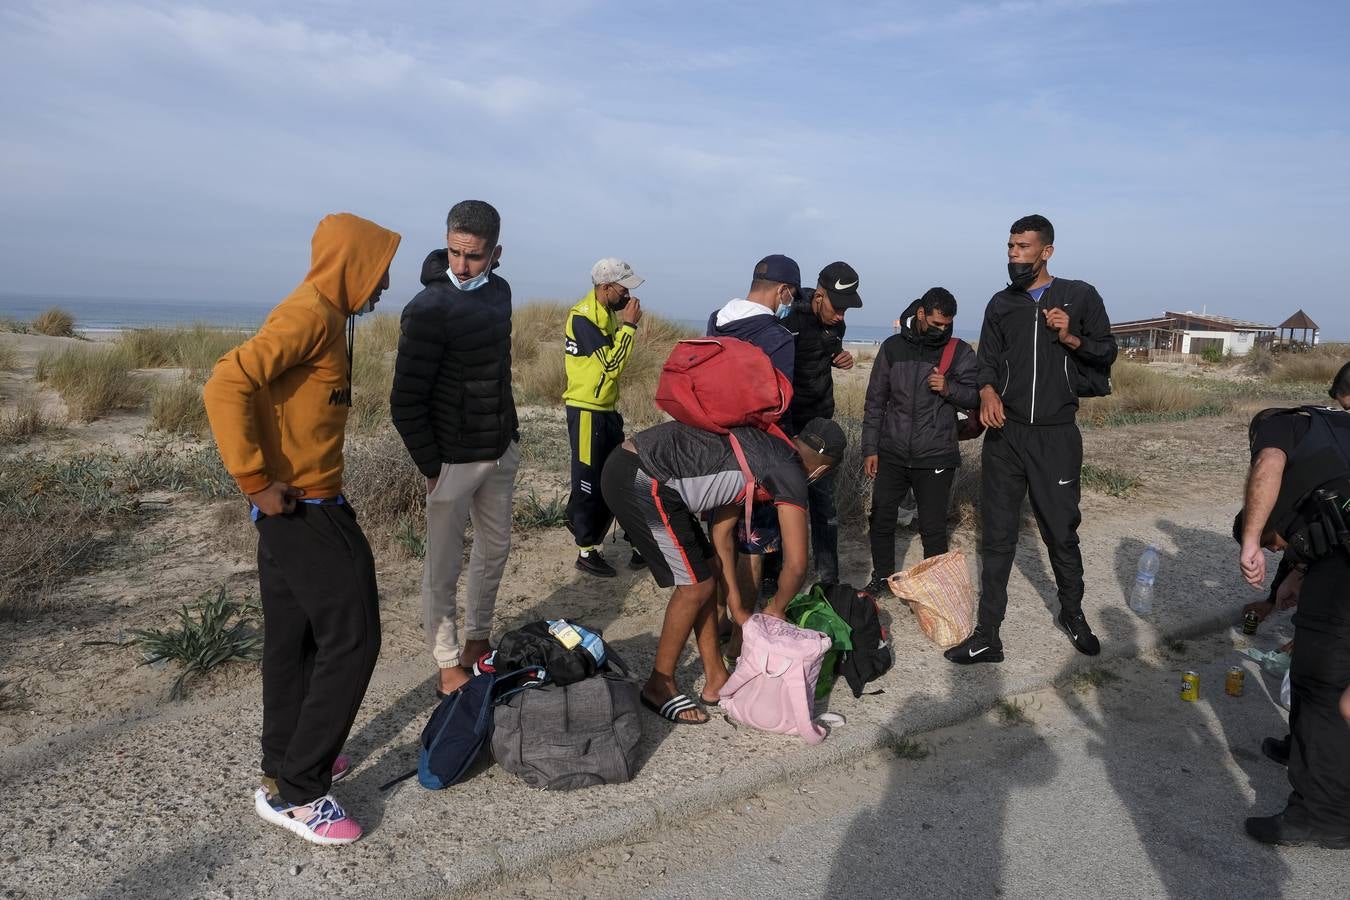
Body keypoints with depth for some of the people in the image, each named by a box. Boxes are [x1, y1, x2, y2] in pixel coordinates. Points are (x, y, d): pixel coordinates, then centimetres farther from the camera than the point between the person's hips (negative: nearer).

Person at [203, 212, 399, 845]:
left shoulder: (323, 316, 13)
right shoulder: (311, 314, -17)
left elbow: (287, 400, 18)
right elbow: (226, 385, -26)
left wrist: (269, 484, 13)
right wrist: (256, 481, -22)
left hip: (295, 511, 10)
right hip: (306, 511, -10)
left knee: (293, 640, 17)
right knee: (351, 641, -4)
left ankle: (285, 762, 32)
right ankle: (293, 790, 6)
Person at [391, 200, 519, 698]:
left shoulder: (499, 291, 4)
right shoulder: (428, 310, -17)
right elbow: (406, 401, -17)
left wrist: (511, 430, 14)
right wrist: (430, 467, -15)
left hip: (501, 451, 7)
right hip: (454, 459, -7)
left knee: (495, 549, 18)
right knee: (444, 566, 4)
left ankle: (476, 639, 36)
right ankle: (448, 665, 18)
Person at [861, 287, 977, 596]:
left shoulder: (960, 352, 0)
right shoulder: (893, 347, 4)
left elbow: (976, 397, 1)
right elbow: (875, 401, 7)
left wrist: (949, 389, -20)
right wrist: (870, 448, 4)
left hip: (936, 458, -2)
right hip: (892, 454, 2)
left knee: (933, 528, 2)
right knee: (881, 521, 9)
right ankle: (881, 578, 28)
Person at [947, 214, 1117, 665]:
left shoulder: (1080, 296, 4)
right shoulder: (1001, 304, 11)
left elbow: (1107, 352, 8)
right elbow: (986, 359, 8)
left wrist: (1070, 338, -11)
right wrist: (987, 391, -13)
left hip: (1056, 437, -2)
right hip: (1004, 436, 2)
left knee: (1061, 532, 8)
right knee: (997, 538, 4)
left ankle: (1073, 614, 34)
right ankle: (987, 636, 10)